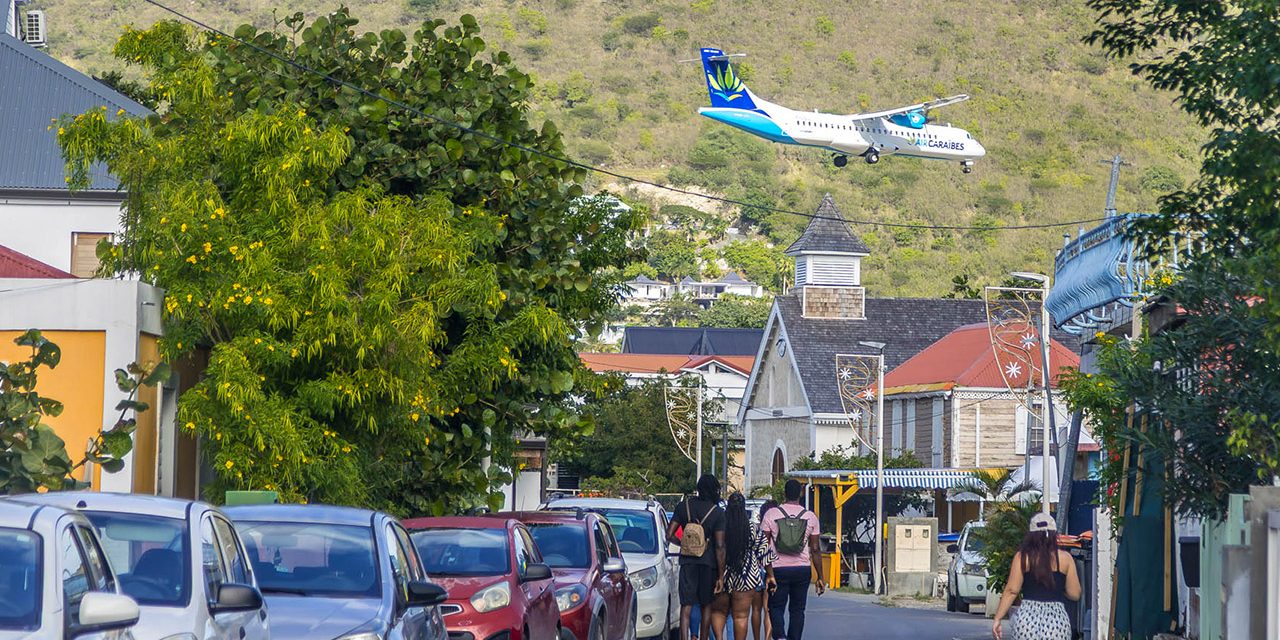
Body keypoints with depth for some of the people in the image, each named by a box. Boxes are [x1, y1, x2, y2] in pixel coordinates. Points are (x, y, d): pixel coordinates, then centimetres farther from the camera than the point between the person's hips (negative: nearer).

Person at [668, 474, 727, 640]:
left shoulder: (684, 506, 1)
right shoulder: (717, 513, -8)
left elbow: (669, 535, 1)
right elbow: (719, 547, -11)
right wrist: (721, 576, -8)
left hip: (687, 562, 1)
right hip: (708, 563, -1)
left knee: (686, 606, -1)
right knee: (706, 605, 14)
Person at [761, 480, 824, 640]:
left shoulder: (771, 515, -3)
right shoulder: (810, 517, 2)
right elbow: (815, 550, 4)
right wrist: (820, 578, 9)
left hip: (778, 569, -1)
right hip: (802, 569, 2)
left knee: (776, 607, 5)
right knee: (797, 609, 11)